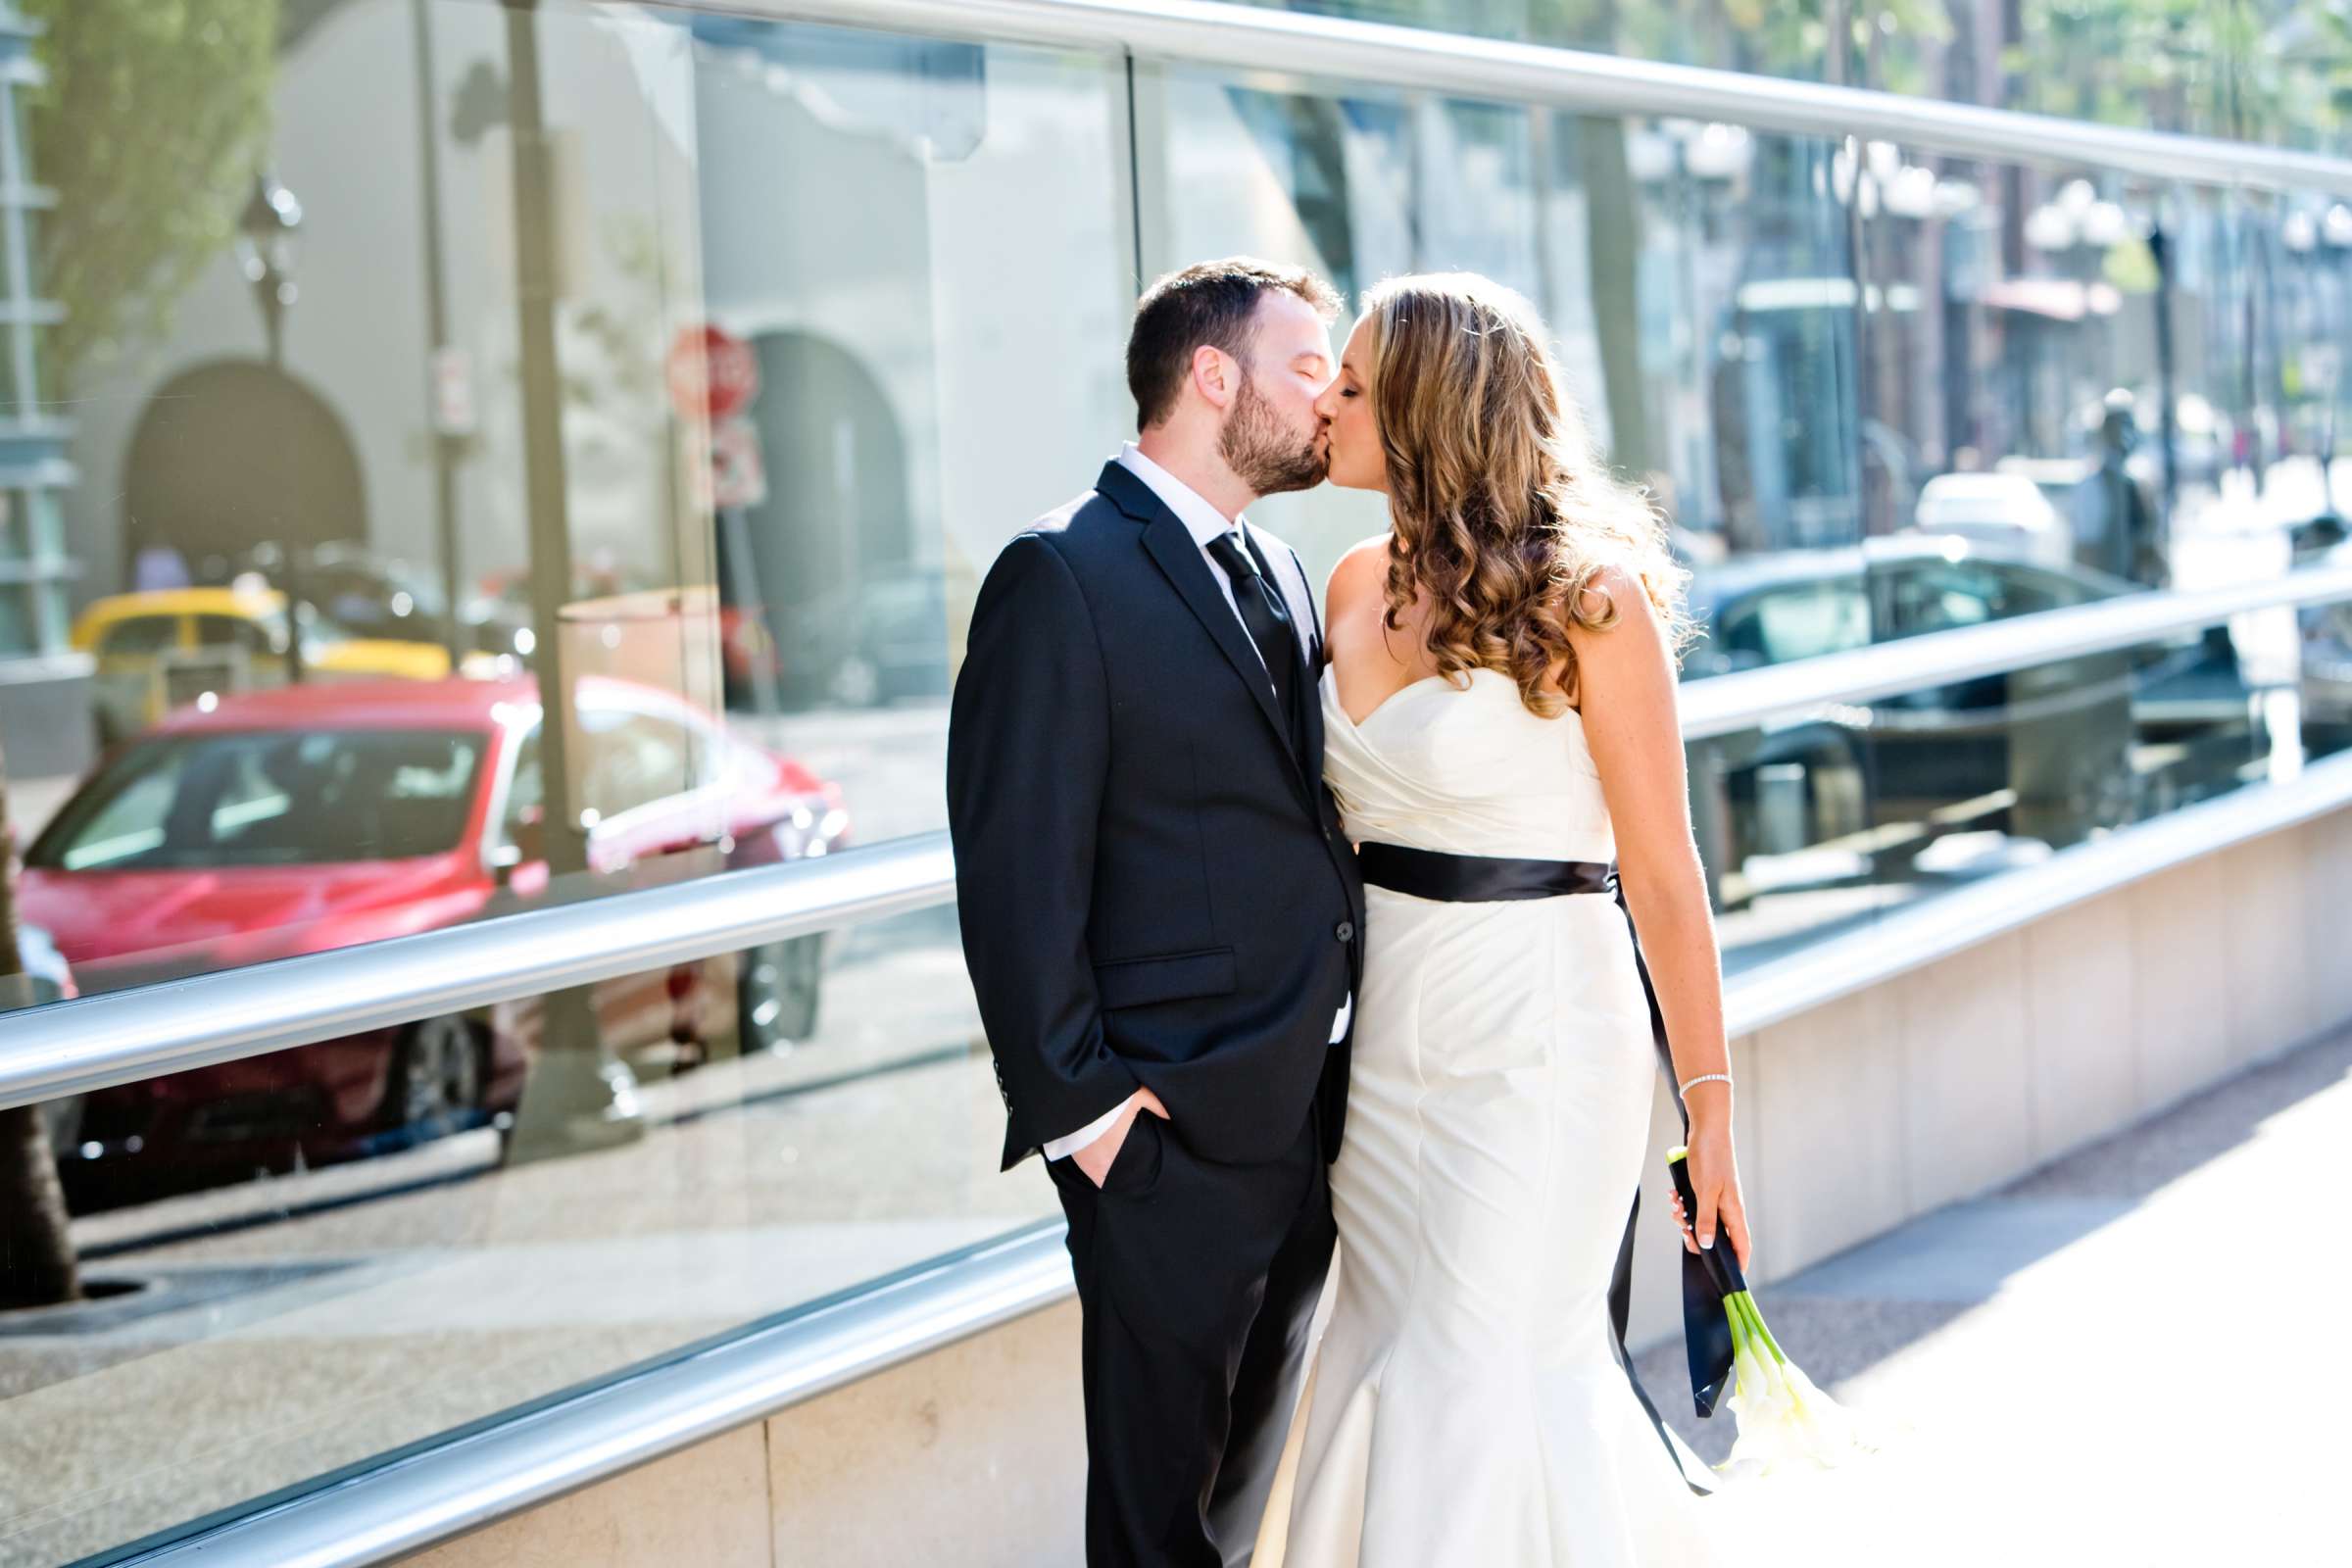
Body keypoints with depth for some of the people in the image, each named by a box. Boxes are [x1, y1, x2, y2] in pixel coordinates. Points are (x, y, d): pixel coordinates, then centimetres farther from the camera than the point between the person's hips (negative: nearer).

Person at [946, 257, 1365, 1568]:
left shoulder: (1281, 574, 14)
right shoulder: (1066, 575, -12)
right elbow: (1017, 873, -16)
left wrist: (1348, 1058, 9)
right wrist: (1077, 1106, -17)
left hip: (1308, 1107, 8)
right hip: (1174, 1129, -8)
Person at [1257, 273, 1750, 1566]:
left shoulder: (1584, 600, -13)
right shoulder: (1355, 589, 6)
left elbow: (1663, 874, -10)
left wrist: (1709, 1104, -9)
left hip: (1538, 1033, -6)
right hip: (1384, 1029, 7)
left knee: (1484, 1375, -3)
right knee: (1393, 1358, 11)